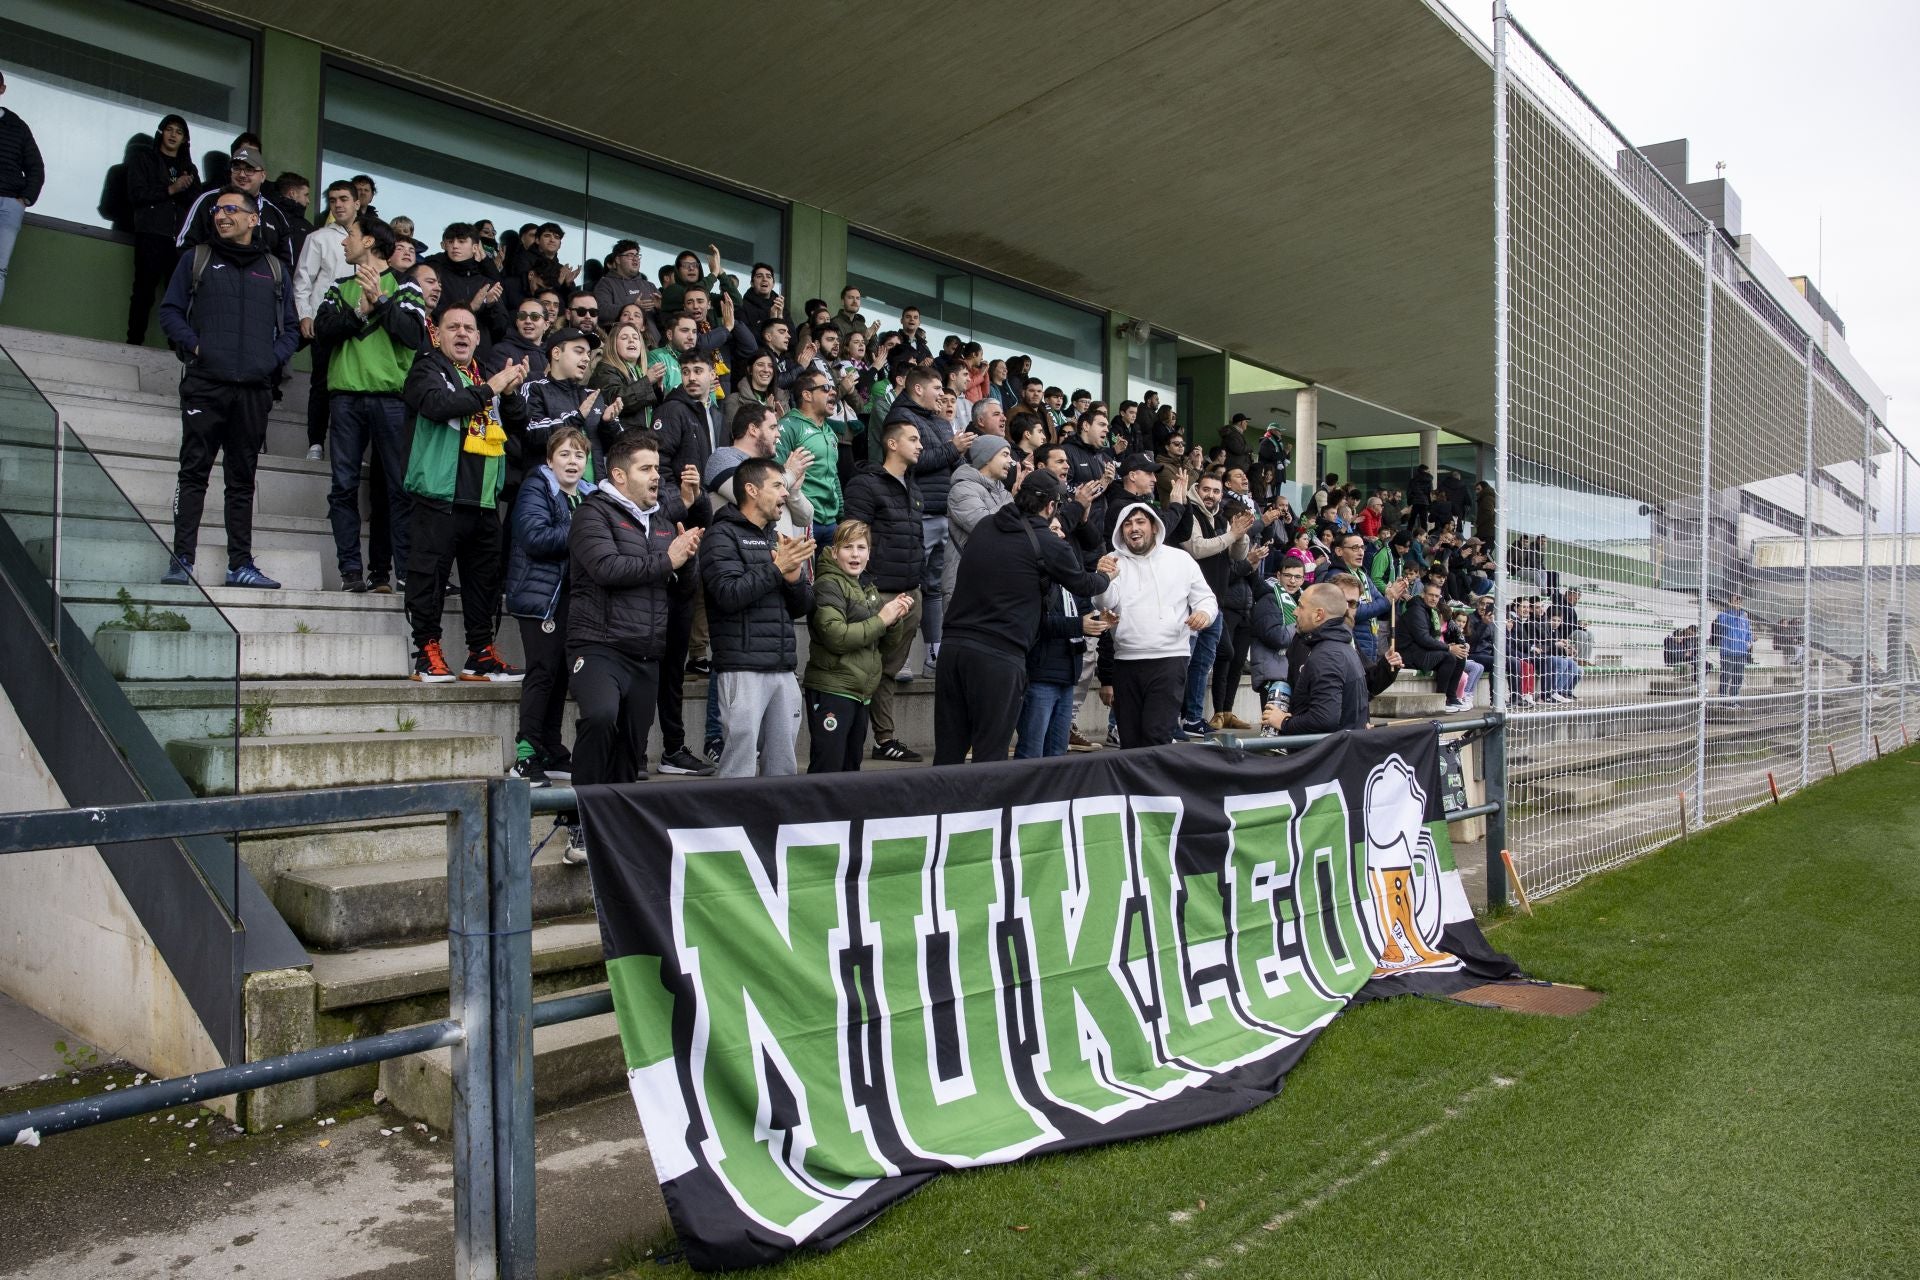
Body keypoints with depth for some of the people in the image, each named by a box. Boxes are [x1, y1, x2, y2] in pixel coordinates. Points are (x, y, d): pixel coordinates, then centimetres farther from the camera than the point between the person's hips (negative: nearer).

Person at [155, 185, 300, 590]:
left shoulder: (273, 269, 16)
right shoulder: (196, 260, 12)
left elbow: (291, 327, 16)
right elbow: (170, 310, 8)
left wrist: (274, 358, -1)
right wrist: (192, 345, -9)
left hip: (254, 389, 2)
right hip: (205, 384, -2)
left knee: (242, 479, 5)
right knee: (194, 471, -5)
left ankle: (240, 564, 7)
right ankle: (182, 560, -6)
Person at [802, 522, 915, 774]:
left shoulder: (868, 589, 17)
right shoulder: (828, 585, -9)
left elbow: (886, 641, 20)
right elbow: (836, 637, -22)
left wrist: (896, 618, 0)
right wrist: (881, 620, -16)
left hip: (860, 693, 9)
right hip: (831, 691, -8)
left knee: (851, 768, 14)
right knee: (827, 771, -9)